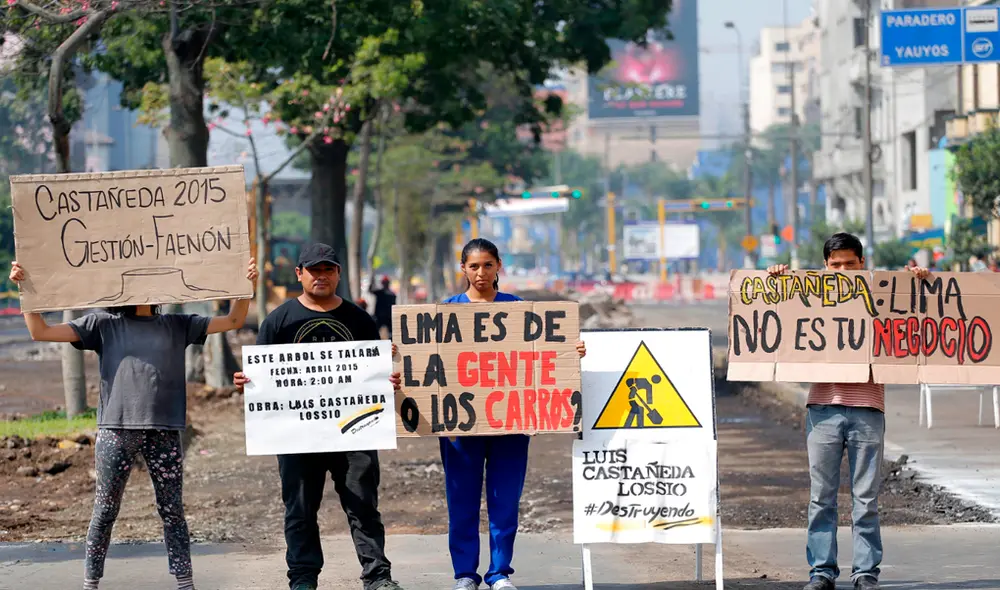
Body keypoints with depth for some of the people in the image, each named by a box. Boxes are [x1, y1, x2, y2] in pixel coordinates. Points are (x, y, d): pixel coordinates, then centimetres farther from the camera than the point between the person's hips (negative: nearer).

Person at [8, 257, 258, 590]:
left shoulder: (177, 326, 13)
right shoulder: (104, 325, 6)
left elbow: (233, 321, 13)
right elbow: (41, 332, 2)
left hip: (165, 433, 2)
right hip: (116, 431, -2)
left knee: (172, 511, 6)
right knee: (105, 511, 4)